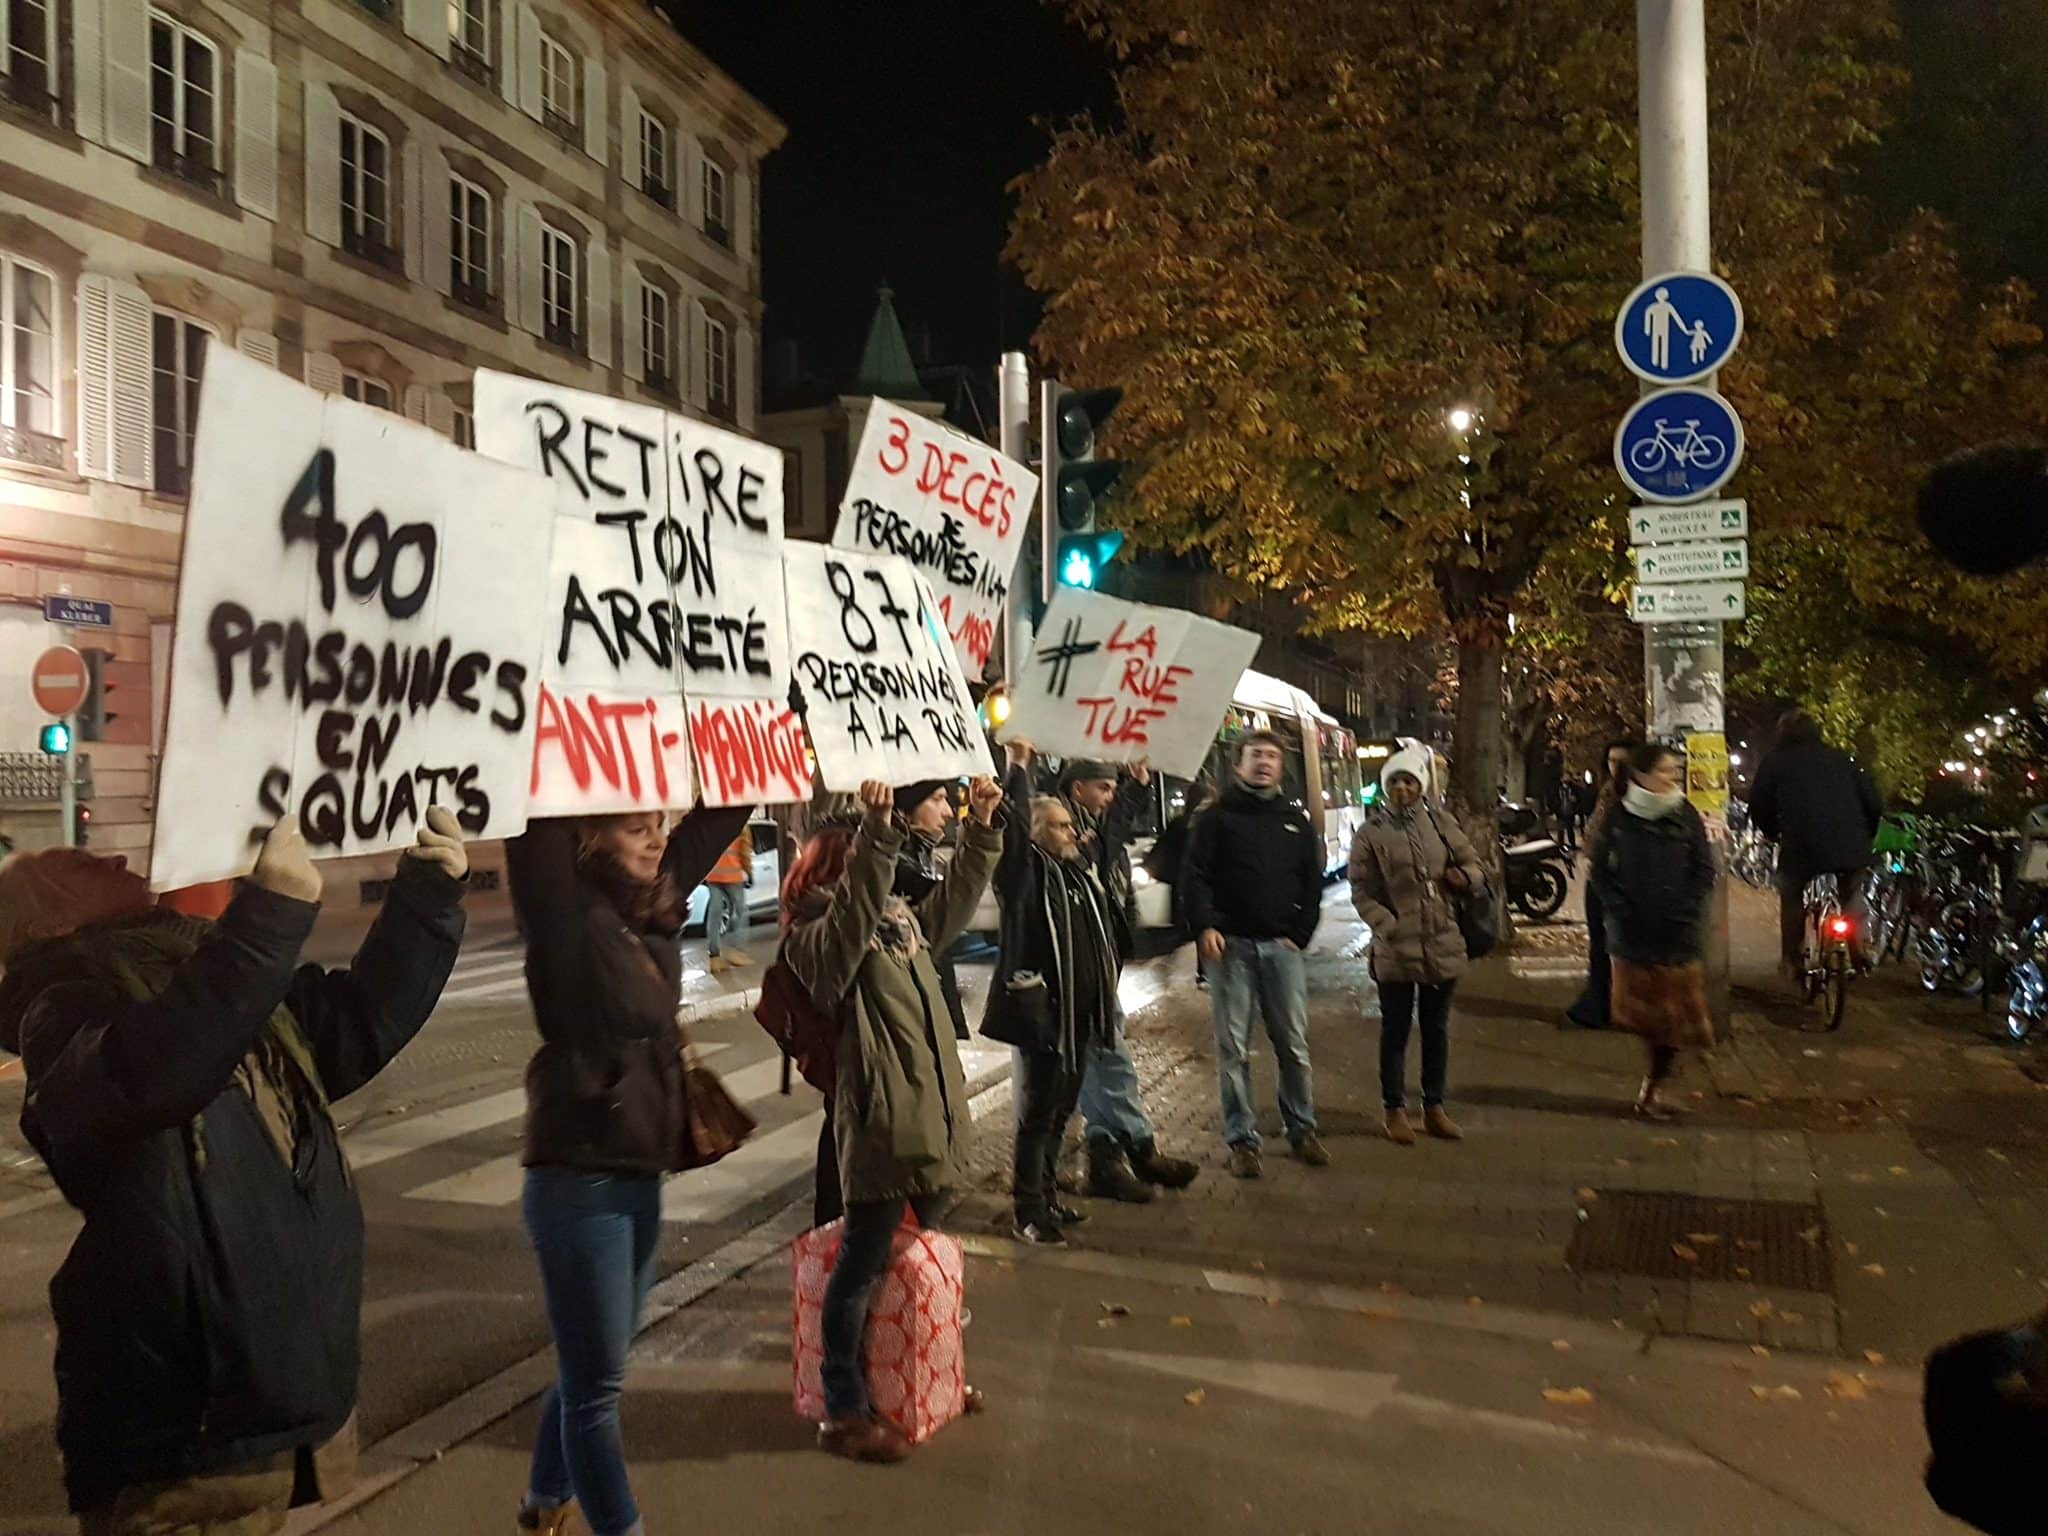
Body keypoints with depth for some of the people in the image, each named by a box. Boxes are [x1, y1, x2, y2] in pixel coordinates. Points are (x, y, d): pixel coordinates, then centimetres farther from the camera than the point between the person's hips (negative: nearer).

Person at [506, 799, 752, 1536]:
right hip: (578, 1178, -7)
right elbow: (539, 830, -28)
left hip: (642, 1174, 8)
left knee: (590, 1370, 23)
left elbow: (718, 814, 9)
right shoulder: (565, 914, -14)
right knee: (596, 1383, 3)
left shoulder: (658, 904, 4)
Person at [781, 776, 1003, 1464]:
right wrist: (879, 833, -43)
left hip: (932, 1114, 9)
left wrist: (981, 826, 9)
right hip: (881, 1123, -9)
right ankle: (844, 1412, 19)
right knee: (861, 1267, 5)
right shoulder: (818, 940, -13)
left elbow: (955, 900, 19)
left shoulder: (903, 918, 11)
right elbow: (857, 907, -33)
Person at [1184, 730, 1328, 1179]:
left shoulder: (1296, 821, 13)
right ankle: (1241, 1138, 9)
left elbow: (1312, 883, 12)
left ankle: (1301, 1129, 21)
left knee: (1293, 1044, 6)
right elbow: (1196, 876, -3)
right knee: (1233, 1048, 1)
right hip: (1231, 944, -2)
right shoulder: (1218, 817, 4)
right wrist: (1205, 927, -15)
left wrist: (1299, 934, 1)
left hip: (1281, 945, 3)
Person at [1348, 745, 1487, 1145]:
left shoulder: (1441, 825, 5)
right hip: (1396, 948, -3)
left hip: (1443, 944, 3)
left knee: (1436, 1029, 14)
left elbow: (1476, 866, 12)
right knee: (1396, 1030, 6)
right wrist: (1388, 926, -17)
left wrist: (1464, 876, -11)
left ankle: (1434, 1108, 27)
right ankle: (1395, 1110, 17)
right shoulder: (1370, 833, -3)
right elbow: (1361, 891, -5)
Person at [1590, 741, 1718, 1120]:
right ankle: (1655, 1082, 19)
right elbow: (1601, 870, 4)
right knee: (1642, 1010, 4)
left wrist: (1679, 912, -8)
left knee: (1673, 1012, 1)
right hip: (1632, 932, 0)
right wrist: (1620, 910, -6)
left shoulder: (1685, 816, 0)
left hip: (1678, 934, 0)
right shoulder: (1620, 818, 1)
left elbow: (1704, 872, 2)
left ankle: (1655, 1085, 12)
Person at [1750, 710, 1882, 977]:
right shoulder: (1840, 758, 17)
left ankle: (1791, 960, 19)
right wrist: (1865, 838, 28)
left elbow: (1758, 807, 9)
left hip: (1802, 846, -2)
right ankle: (1859, 952, 23)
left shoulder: (1774, 762, 11)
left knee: (1791, 896, 21)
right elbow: (1873, 802, 13)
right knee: (1852, 893, 28)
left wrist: (1775, 835, 26)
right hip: (1850, 845, 2)